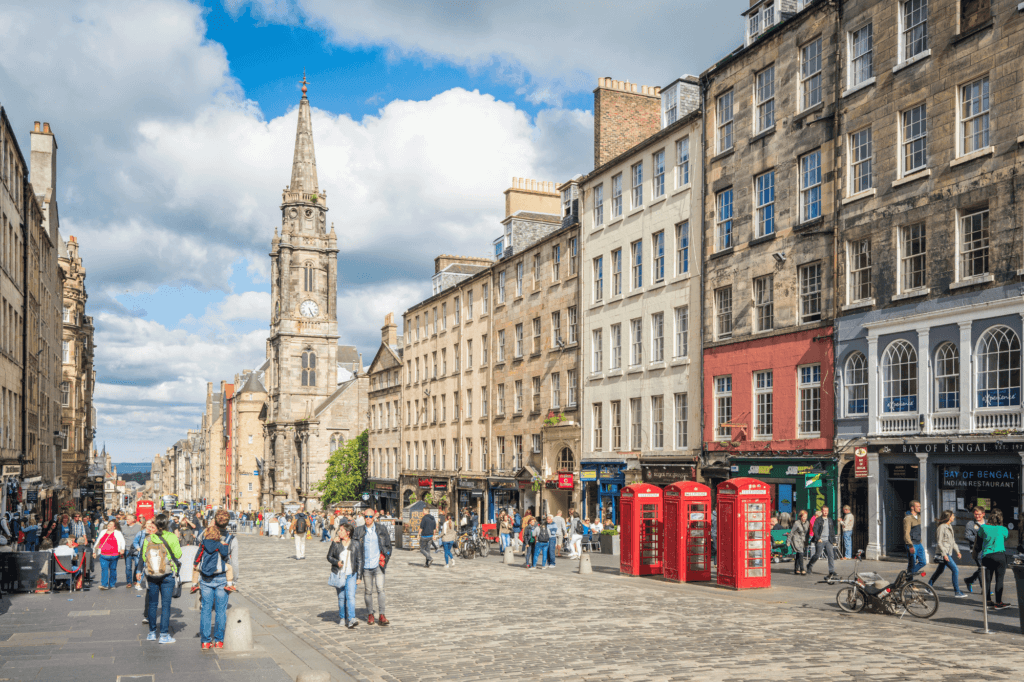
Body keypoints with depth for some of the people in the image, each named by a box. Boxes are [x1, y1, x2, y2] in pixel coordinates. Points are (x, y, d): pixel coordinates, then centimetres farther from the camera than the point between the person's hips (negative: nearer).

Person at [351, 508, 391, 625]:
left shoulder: (381, 531, 5)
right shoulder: (358, 531, 4)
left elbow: (388, 545, 13)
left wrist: (385, 558, 3)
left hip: (378, 565, -1)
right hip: (366, 566, 1)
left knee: (380, 589, -9)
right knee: (368, 591, 6)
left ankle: (381, 615, -4)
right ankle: (370, 615, 20)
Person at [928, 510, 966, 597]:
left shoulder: (950, 526, 14)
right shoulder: (941, 527, -15)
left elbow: (952, 540, 23)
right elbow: (939, 542, -17)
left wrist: (957, 551, 19)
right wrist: (944, 554, -21)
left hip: (948, 553, 10)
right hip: (944, 553, -10)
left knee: (940, 570, 16)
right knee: (955, 570, -12)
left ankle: (929, 586, 28)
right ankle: (957, 592, -9)